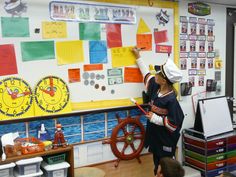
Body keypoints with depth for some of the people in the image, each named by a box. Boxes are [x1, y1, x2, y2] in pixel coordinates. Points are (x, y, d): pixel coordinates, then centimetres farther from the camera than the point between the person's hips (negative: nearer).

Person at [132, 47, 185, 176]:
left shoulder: (171, 100, -26)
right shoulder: (156, 88, -4)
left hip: (166, 140, -8)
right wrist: (138, 57, 21)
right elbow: (147, 74, 14)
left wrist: (155, 118, -21)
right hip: (155, 135, 8)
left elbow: (174, 124, -24)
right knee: (157, 163, 22)